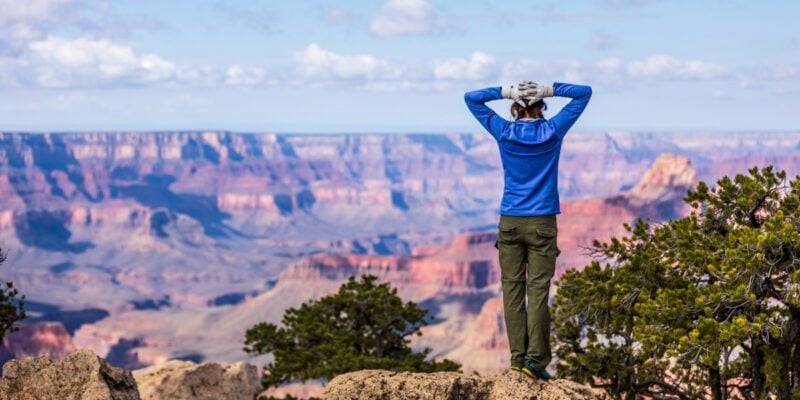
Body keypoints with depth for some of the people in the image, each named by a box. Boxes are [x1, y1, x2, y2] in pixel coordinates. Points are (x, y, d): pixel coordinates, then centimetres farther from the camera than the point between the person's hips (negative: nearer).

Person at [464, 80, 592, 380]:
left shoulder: (504, 132, 1)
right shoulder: (553, 131, -1)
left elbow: (472, 98, 12)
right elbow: (584, 93, 9)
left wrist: (507, 92, 3)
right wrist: (549, 90, 1)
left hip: (510, 223, 1)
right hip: (542, 223, -1)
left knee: (512, 289, 3)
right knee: (538, 291, -3)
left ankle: (517, 357, 1)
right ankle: (536, 358, -10)